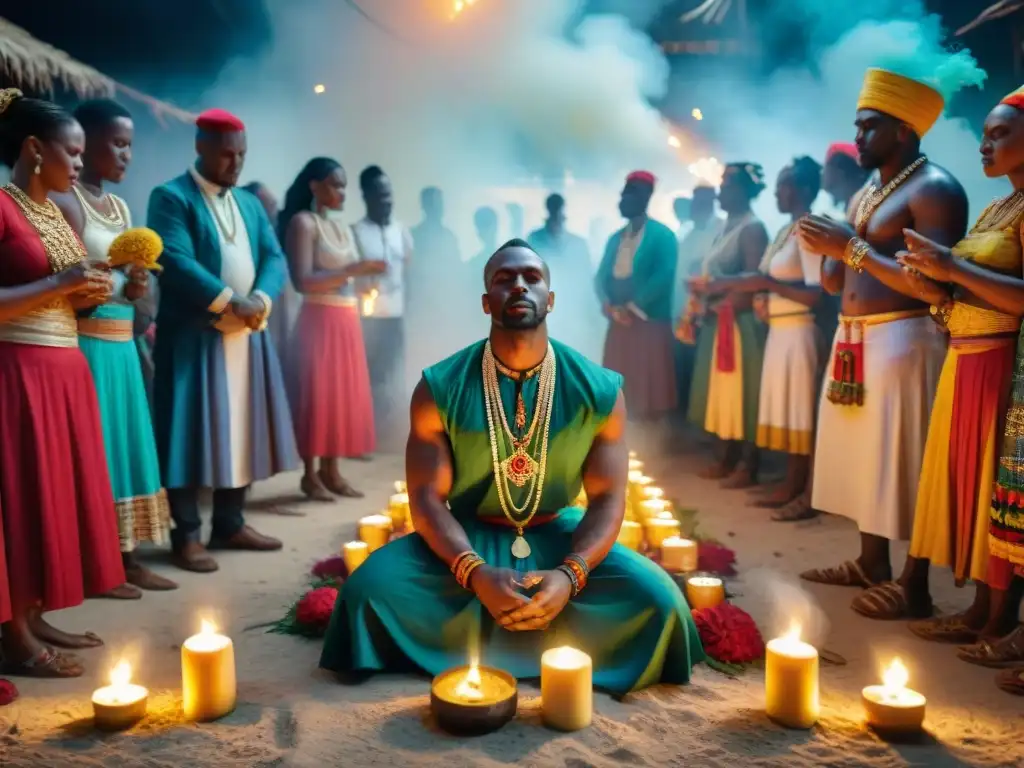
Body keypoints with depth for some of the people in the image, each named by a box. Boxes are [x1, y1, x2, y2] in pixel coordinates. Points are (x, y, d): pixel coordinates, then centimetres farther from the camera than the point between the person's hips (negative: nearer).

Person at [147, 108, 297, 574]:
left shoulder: (250, 203, 18)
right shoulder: (171, 197, -3)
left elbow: (274, 257, 9)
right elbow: (176, 262, -16)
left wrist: (260, 299, -10)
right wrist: (231, 302, -19)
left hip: (247, 337, 7)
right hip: (193, 338, -7)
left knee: (242, 430, 10)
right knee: (192, 432, -2)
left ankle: (230, 525, 22)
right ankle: (186, 536, 8)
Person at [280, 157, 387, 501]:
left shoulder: (343, 230, 17)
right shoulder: (302, 222, -5)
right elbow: (303, 281, -16)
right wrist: (353, 270, -19)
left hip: (347, 320, 8)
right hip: (320, 320, -8)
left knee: (345, 393, 7)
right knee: (317, 394, -4)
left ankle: (331, 470, 15)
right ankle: (310, 474, 6)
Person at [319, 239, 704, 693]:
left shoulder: (599, 391, -10)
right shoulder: (440, 388, -12)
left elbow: (607, 499, -8)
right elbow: (427, 497, -12)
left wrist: (570, 575, -26)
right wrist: (475, 573, -29)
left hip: (559, 534, 1)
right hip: (469, 536, 0)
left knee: (659, 598, -23)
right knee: (370, 585, -25)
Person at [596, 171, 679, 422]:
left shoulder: (662, 235, -1)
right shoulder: (615, 238, 18)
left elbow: (664, 276, -14)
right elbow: (601, 276, 12)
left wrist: (633, 307, -14)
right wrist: (610, 306, -7)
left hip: (650, 322, -6)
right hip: (618, 323, 6)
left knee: (649, 390, -3)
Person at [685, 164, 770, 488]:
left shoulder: (752, 228, -8)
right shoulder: (726, 228, 18)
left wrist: (712, 286, -14)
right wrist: (698, 309, 3)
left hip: (740, 324, -9)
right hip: (716, 325, 9)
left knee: (741, 393, -4)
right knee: (722, 393, 11)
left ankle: (747, 467, 2)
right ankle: (726, 460, 18)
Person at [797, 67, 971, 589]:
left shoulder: (934, 189, -9)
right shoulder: (864, 194, 18)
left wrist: (853, 247, -18)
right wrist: (829, 249, 0)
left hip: (902, 340, -9)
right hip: (853, 340, 9)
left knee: (901, 462, -4)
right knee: (865, 456, 13)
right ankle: (871, 563, 25)